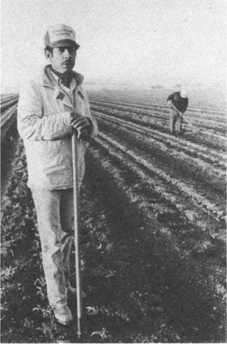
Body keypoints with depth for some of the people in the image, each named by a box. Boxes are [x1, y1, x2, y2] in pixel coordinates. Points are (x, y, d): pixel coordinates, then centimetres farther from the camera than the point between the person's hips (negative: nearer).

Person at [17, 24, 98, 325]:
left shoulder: (79, 91, 5)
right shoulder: (33, 89, -15)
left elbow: (91, 129, 5)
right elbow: (27, 128, -25)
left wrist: (87, 125, -19)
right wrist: (66, 120, -33)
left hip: (72, 173, 6)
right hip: (45, 177, -6)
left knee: (67, 232, 19)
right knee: (52, 240, 3)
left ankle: (61, 279, 41)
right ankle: (58, 298, 20)